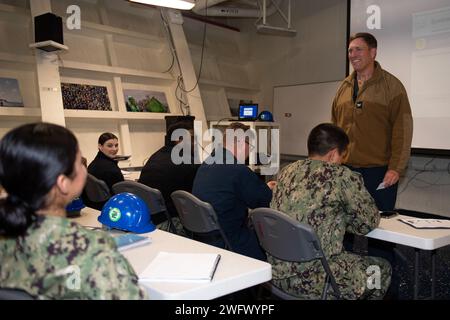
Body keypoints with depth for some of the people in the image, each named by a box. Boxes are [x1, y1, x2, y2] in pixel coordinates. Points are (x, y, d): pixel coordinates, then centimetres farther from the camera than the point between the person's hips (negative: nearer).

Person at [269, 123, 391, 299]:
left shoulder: (286, 171, 6)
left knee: (353, 259, 31)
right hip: (310, 280, -7)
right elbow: (370, 221, -2)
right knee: (382, 268, 18)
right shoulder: (343, 176, -13)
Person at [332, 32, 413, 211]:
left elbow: (402, 130, -8)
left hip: (379, 172, -4)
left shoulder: (391, 85, -2)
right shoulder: (344, 87, 12)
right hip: (345, 170, 5)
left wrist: (396, 168, -14)